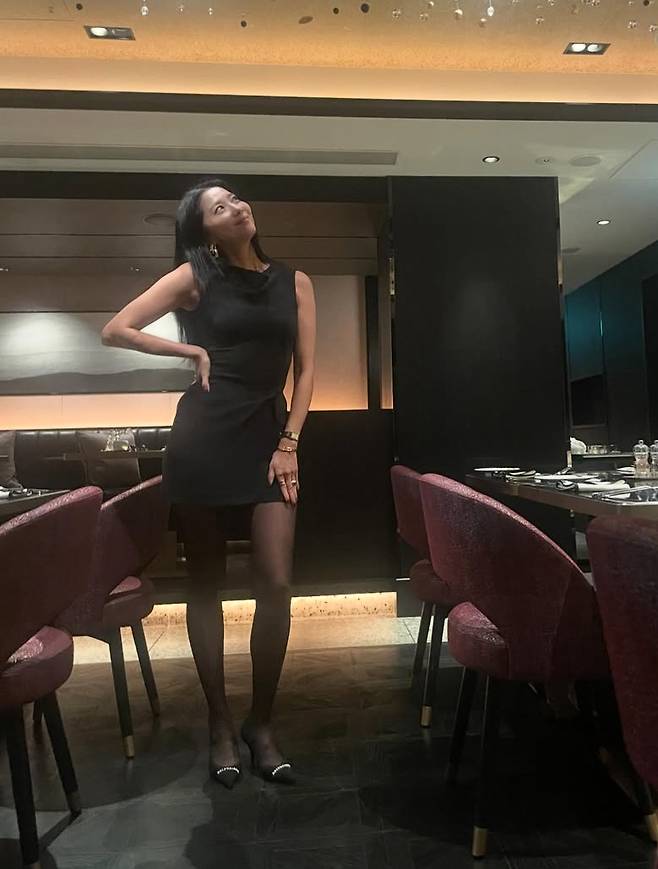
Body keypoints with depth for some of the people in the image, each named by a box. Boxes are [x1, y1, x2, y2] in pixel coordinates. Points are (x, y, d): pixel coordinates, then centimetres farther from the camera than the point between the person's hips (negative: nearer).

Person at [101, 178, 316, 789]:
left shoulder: (294, 282, 11)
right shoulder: (195, 276, 5)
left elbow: (305, 369, 7)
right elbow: (115, 330, 4)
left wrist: (289, 443, -2)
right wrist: (193, 351, 0)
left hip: (269, 436, 2)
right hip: (203, 437, -1)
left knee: (276, 584, -5)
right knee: (205, 583, 5)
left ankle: (261, 723, 16)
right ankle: (219, 723, 22)